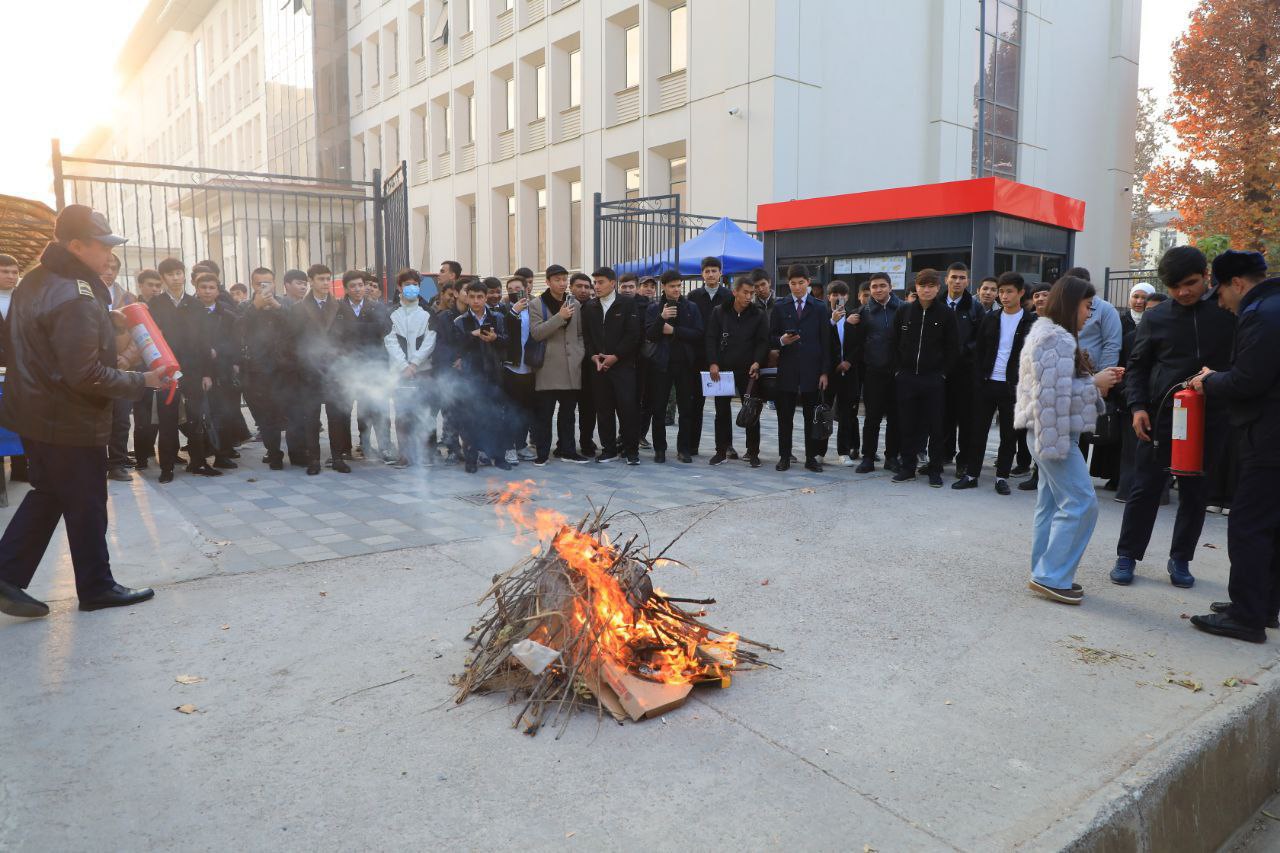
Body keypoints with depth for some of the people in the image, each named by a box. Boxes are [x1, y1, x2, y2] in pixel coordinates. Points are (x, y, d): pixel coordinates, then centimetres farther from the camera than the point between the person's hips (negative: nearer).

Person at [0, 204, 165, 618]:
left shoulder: (34, 281, 7)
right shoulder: (76, 298, -24)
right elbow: (86, 375, -27)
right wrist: (142, 381, -17)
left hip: (36, 412, 9)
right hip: (70, 422, -9)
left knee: (46, 495, 21)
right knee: (86, 505, 5)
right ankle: (96, 587, 19)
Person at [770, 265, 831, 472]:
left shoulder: (820, 308, 6)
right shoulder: (779, 307, 7)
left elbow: (825, 342, 3)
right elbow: (771, 338, 8)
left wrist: (824, 372, -3)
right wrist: (782, 340, -15)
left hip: (811, 370, 0)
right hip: (786, 370, 0)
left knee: (812, 416, 4)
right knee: (785, 416, 4)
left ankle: (811, 457, 12)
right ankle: (784, 457, 12)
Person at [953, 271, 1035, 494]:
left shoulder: (1031, 322, -2)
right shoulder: (990, 319, 9)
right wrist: (980, 377, 1)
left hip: (1012, 386, -3)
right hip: (986, 383, 3)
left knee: (1009, 434, 4)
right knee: (978, 430, 5)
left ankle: (1002, 477, 14)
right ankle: (971, 474, 13)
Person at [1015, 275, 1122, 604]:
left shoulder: (1048, 333, 18)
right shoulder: (1058, 339, -16)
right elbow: (1055, 393, -22)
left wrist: (1096, 380, 11)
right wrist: (1094, 383, -12)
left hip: (1048, 432, 11)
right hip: (1054, 432, -11)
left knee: (1052, 504, 12)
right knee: (1081, 503, -9)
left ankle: (1046, 574, 17)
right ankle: (1052, 576, -5)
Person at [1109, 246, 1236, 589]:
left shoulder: (1226, 314, 1)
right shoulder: (1155, 319, 1)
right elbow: (1138, 366, 6)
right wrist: (1138, 406, -6)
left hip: (1210, 418, 1)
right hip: (1161, 416, -1)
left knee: (1196, 493, 9)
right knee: (1145, 488, 3)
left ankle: (1180, 559, 23)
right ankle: (1127, 555, 14)